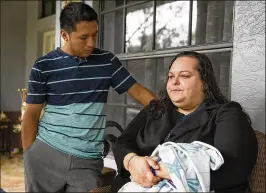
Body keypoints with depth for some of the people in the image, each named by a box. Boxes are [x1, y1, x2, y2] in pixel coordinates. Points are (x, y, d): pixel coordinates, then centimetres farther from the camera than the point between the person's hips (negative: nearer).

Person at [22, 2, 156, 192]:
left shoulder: (107, 61, 4)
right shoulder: (44, 66, -1)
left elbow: (137, 90, 4)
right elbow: (31, 114, 3)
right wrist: (29, 156, 0)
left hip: (88, 160, 1)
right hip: (46, 153, 0)